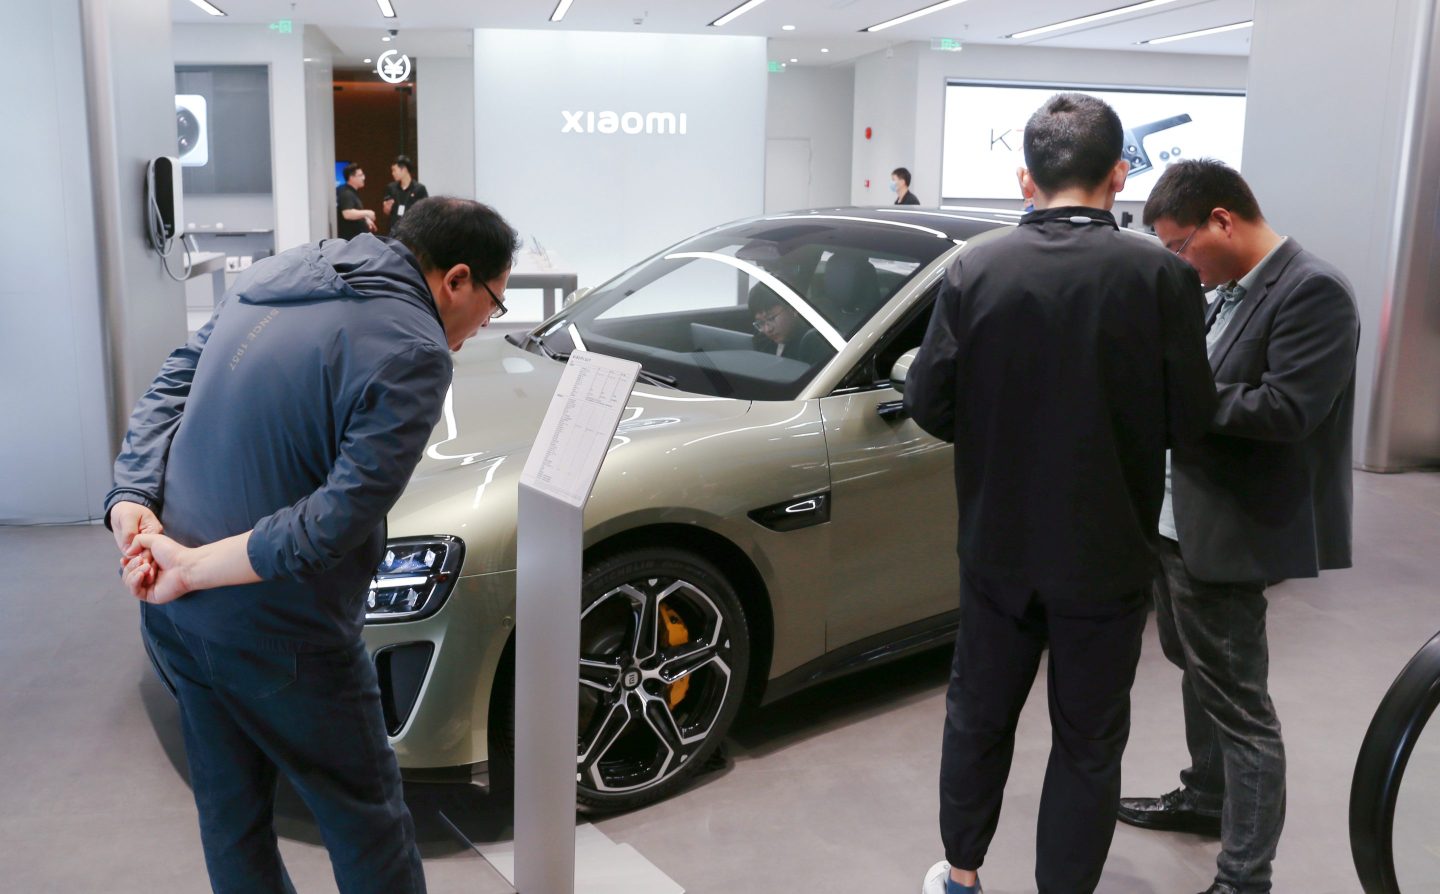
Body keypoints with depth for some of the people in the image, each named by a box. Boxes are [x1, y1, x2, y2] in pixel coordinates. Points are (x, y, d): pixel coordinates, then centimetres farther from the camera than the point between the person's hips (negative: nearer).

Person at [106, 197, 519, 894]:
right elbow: (341, 518, -26)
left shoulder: (279, 272, 5)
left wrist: (132, 500, -6)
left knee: (230, 807, 23)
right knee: (365, 812, 12)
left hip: (170, 606, 8)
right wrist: (196, 568, -17)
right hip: (276, 634, -8)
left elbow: (172, 385, 5)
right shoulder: (414, 352, -20)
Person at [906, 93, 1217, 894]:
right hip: (1107, 554, -2)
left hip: (998, 546, 2)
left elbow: (930, 405, -7)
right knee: (1088, 742, 14)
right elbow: (1189, 420, -10)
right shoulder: (1162, 276, -14)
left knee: (978, 716, 20)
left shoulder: (975, 270, -10)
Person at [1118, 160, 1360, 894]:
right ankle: (1206, 797, 43)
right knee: (1200, 676, 23)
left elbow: (1287, 410, -25)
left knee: (1238, 705, 0)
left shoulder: (1313, 292, -17)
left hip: (1229, 537, -9)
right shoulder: (1229, 290, 10)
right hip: (1178, 522, 9)